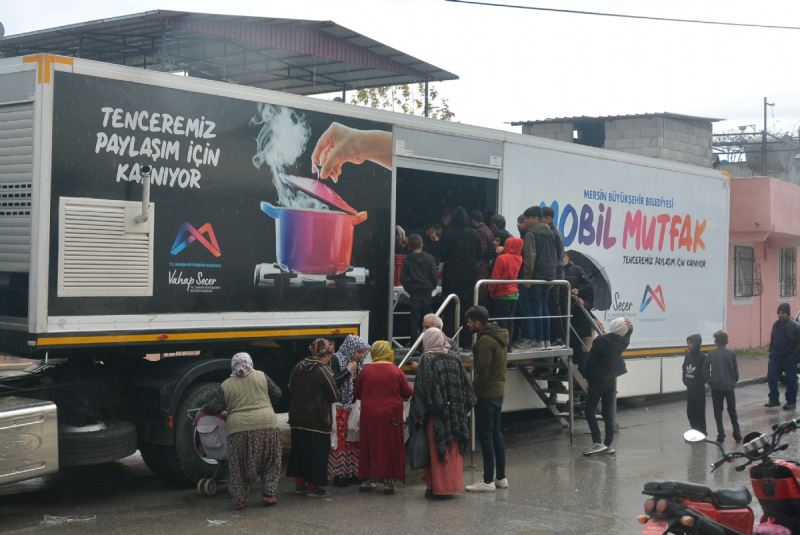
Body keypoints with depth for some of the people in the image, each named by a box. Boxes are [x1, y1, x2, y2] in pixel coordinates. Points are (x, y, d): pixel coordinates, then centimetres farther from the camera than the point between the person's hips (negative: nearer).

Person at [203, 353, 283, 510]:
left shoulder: (226, 385, 6)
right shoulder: (261, 376, 7)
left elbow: (213, 407, 1)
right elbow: (276, 394, 9)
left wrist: (204, 410, 22)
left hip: (240, 429, 0)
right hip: (266, 426, 0)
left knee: (239, 465, 10)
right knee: (270, 462, 14)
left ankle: (239, 499, 9)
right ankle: (268, 495, 10)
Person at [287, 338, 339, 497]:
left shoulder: (298, 367, 3)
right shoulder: (323, 370, -16)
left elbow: (291, 390, 12)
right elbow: (334, 395, -10)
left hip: (297, 418, 6)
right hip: (317, 418, -6)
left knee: (299, 448, 15)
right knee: (317, 450, 4)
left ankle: (299, 483, 22)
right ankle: (313, 485, 8)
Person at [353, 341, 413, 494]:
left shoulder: (365, 371, -3)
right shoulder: (396, 371, -5)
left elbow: (356, 393, 7)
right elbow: (408, 393, -1)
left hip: (369, 415, 2)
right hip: (391, 416, -1)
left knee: (370, 446, 12)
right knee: (391, 446, 7)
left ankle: (366, 480, 18)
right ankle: (388, 481, 6)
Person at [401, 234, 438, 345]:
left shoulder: (407, 260, -3)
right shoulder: (429, 258, -4)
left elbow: (403, 278, -5)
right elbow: (434, 276, -4)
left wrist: (409, 288, 11)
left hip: (414, 294, 0)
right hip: (427, 292, 0)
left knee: (414, 321, 4)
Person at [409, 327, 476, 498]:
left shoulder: (427, 360, -11)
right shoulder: (455, 359, 5)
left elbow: (421, 390, -13)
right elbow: (465, 385, 9)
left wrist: (416, 416, -9)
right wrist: (464, 406, 18)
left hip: (436, 414, -5)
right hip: (456, 413, 5)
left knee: (436, 451, 2)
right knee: (453, 449, 14)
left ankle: (437, 487, 5)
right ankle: (453, 483, 21)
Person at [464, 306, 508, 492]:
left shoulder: (485, 341, -18)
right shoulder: (499, 337, 14)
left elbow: (482, 372, -22)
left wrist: (471, 392, -14)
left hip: (486, 394, -10)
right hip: (499, 392, 10)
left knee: (485, 435, -5)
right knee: (496, 434, 14)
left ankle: (488, 480, -3)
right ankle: (501, 477, 20)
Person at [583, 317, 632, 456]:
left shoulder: (600, 341, -21)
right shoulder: (623, 342, -5)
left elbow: (591, 360, -14)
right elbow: (627, 334, 18)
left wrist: (588, 376, 0)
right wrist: (629, 327, -3)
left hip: (597, 381, -5)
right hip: (611, 381, 6)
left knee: (590, 411, 2)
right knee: (608, 413, 11)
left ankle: (598, 442, -8)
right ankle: (609, 444, 12)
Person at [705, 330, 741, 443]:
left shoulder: (711, 354, -5)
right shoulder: (732, 354, -5)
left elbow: (706, 370, -5)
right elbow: (735, 370, -2)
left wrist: (710, 382, 9)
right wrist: (735, 381, 13)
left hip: (716, 387, -1)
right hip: (729, 386, 1)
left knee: (718, 412, 7)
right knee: (732, 411, 12)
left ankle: (721, 436, 4)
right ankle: (738, 436, 13)